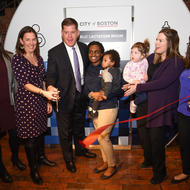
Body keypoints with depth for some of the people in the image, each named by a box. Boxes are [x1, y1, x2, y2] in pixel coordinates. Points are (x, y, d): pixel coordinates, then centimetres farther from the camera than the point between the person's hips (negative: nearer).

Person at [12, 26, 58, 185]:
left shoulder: (39, 58, 9)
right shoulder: (17, 59, -11)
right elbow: (25, 83, -19)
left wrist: (48, 101, 11)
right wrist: (44, 93, -32)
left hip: (40, 101, 6)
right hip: (26, 102, -6)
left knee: (41, 131, 18)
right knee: (30, 136, 6)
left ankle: (40, 158, 41)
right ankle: (34, 169, 24)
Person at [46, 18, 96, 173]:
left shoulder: (84, 48, 0)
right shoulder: (54, 53, -14)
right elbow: (51, 75, -12)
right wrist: (50, 86, -33)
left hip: (81, 96, 4)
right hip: (64, 98, -4)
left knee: (79, 126, 25)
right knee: (65, 131, 12)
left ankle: (80, 149, 50)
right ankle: (68, 158, 36)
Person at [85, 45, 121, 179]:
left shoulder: (114, 71, -7)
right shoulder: (89, 69, 11)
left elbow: (117, 89, -14)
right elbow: (86, 88, 6)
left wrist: (104, 94, -25)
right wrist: (92, 94, -14)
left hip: (108, 108, -6)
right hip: (94, 108, 6)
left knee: (103, 137, -3)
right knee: (100, 137, 14)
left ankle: (112, 166, 19)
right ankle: (106, 162, 34)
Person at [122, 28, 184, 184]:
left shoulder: (177, 62, -11)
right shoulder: (151, 57, 8)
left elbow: (162, 82, -20)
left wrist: (138, 87, -19)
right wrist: (131, 85, -2)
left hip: (160, 107, -6)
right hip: (144, 103, 6)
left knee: (156, 139, 1)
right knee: (143, 134, 17)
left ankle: (160, 172, 26)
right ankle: (148, 160, 44)